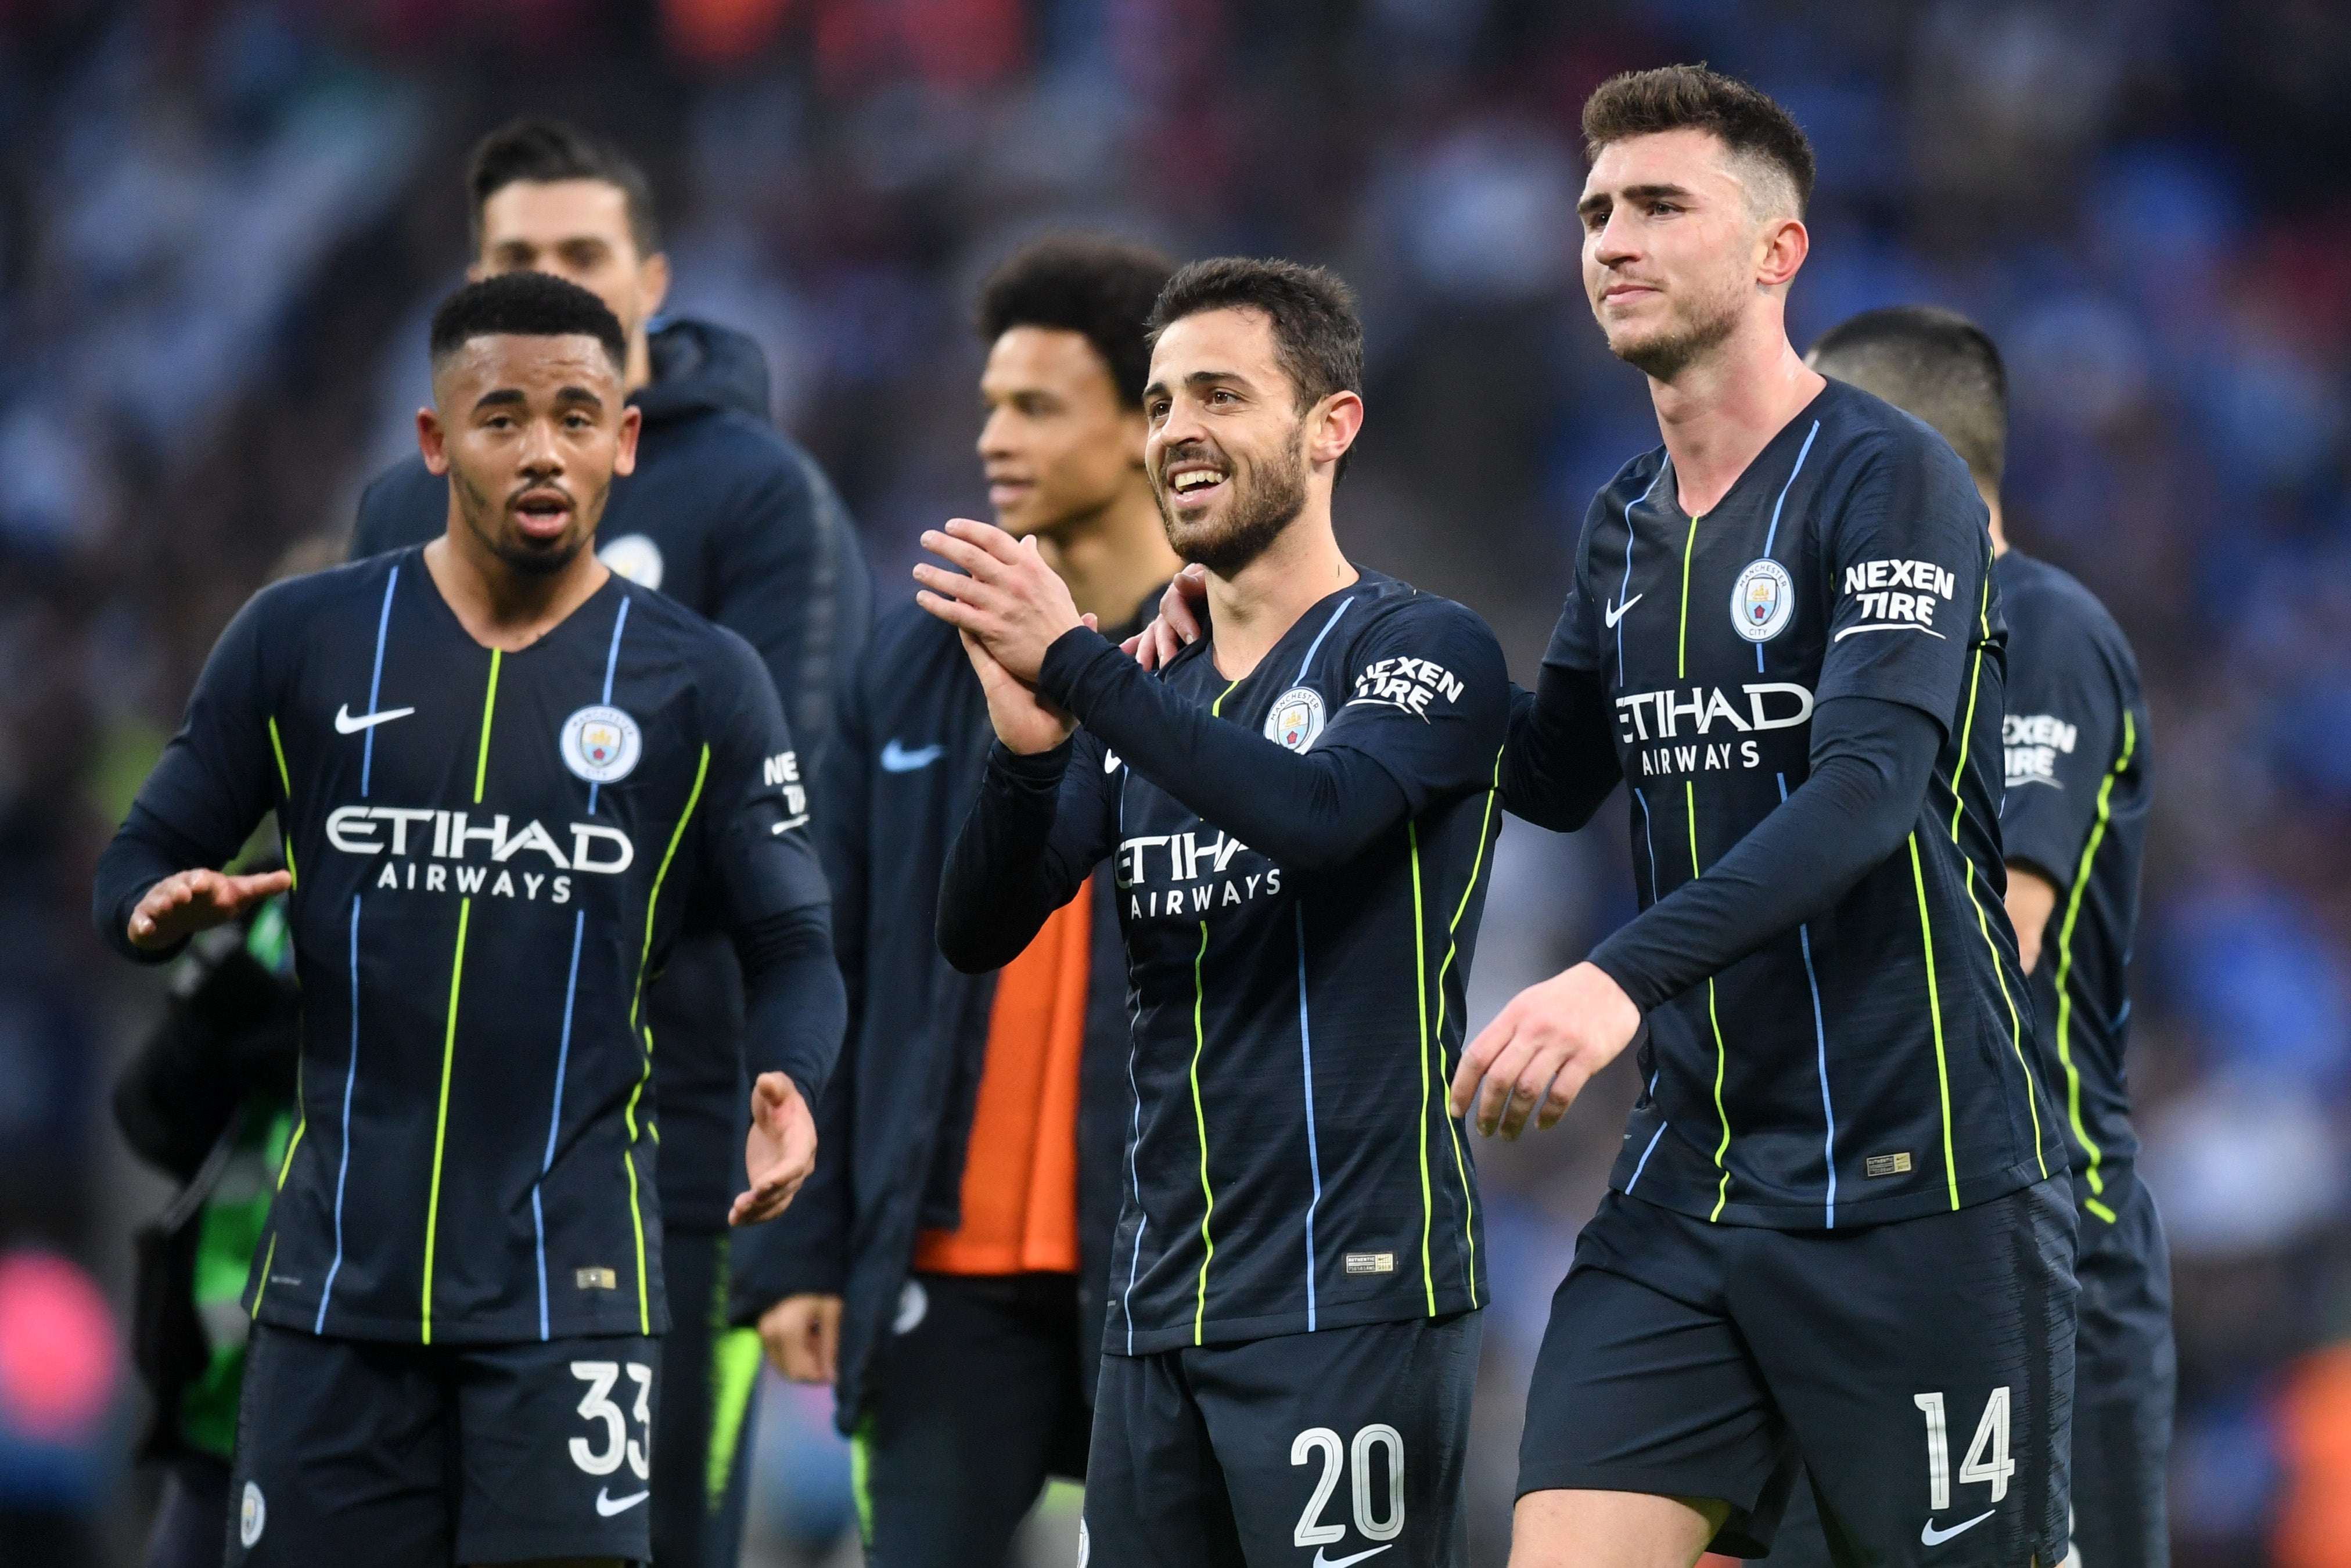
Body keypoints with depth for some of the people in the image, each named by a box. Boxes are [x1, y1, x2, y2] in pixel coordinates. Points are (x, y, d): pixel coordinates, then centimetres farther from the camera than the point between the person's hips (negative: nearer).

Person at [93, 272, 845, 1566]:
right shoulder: (301, 640, 5)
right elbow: (141, 860, 10)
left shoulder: (700, 682, 3)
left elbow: (790, 947, 5)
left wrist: (785, 1087, -17)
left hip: (571, 1279, -1)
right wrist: (162, 910, -14)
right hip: (339, 1267, 1)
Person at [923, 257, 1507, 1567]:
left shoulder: (1428, 650, -3)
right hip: (1162, 1303, 7)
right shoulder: (1150, 695, 16)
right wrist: (1026, 748, -11)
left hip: (1349, 1297, -7)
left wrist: (1074, 665, -24)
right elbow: (980, 934, 8)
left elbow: (1317, 813, -23)